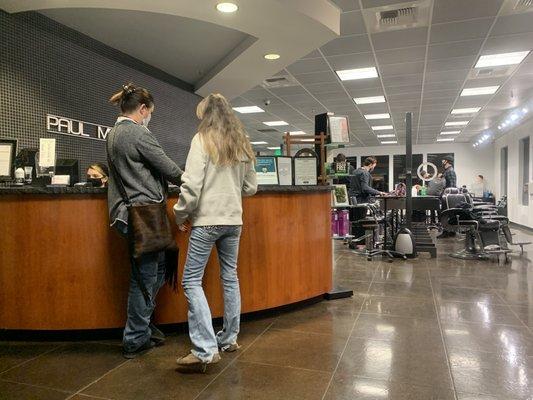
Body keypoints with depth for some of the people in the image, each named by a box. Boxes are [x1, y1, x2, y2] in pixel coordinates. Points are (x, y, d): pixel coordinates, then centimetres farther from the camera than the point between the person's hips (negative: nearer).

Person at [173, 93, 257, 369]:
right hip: (233, 220, 7)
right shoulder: (242, 144, 10)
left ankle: (206, 349, -3)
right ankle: (229, 338, 26)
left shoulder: (202, 140, -7)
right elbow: (251, 187, 12)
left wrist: (181, 216, -2)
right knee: (230, 277, 15)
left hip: (207, 220, -6)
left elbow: (191, 185, -15)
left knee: (191, 280, 0)